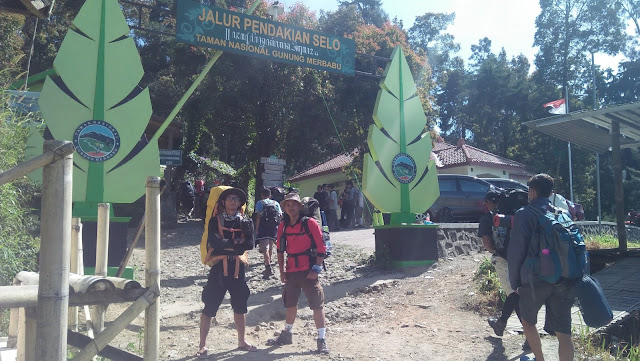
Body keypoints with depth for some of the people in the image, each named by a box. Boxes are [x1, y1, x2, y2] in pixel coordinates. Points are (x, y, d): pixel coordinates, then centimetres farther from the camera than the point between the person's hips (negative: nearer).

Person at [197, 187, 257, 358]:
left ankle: (241, 341, 31)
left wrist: (225, 245, -15)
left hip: (237, 268, 3)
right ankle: (202, 346, 11)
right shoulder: (215, 220, -1)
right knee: (209, 308, -1)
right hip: (219, 267, -3)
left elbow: (249, 244, -8)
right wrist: (235, 245, -16)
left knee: (240, 307, 14)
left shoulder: (245, 221, 5)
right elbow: (213, 241, -17)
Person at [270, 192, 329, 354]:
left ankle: (321, 340, 4)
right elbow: (280, 250, 14)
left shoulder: (310, 223, -10)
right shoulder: (283, 226, 6)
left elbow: (321, 247, -11)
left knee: (317, 304, -3)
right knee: (290, 303, 18)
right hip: (291, 271, 5)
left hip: (308, 271, -5)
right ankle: (287, 334, 35)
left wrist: (316, 269, -14)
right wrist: (282, 271, 10)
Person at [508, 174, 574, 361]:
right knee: (563, 332, 5)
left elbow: (516, 251, -8)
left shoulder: (525, 214, -6)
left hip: (535, 280, -4)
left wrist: (515, 282, 2)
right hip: (563, 280, 4)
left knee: (527, 321, 20)